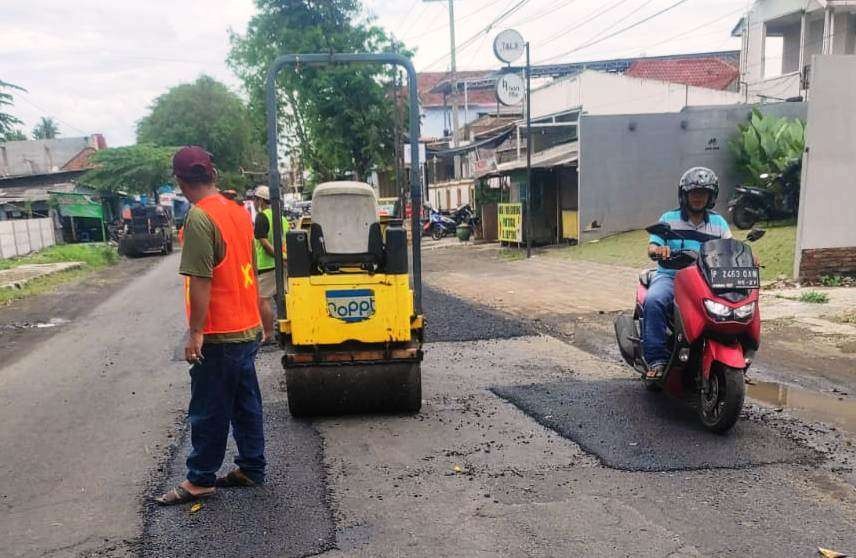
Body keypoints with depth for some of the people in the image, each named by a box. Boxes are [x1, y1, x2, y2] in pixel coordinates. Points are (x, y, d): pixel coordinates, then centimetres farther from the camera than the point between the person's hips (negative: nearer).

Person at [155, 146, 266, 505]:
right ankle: (251, 469, 24)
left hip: (219, 334, -8)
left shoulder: (199, 218, -18)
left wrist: (195, 332, -17)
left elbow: (200, 281, -21)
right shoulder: (238, 211, 7)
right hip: (247, 328, 8)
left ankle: (200, 481, 16)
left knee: (208, 411, 4)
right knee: (245, 404, 15)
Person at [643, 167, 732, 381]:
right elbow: (652, 248, -1)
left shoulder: (719, 223, 15)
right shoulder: (669, 219, 8)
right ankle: (657, 359, -30)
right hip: (670, 276, -2)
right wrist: (658, 250, -26)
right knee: (654, 301, -34)